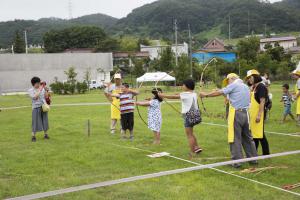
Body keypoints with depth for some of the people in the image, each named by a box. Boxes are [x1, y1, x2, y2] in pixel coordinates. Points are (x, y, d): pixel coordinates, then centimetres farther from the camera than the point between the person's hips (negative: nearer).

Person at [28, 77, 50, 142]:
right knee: (35, 122, -3)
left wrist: (45, 89, -5)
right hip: (36, 107, -4)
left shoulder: (42, 88, 8)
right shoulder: (30, 90, -2)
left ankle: (46, 135, 17)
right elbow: (35, 97, -17)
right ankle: (33, 136, 4)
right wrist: (40, 90, -16)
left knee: (45, 121, 7)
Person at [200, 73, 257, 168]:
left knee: (235, 138, -3)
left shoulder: (234, 84, -3)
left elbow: (220, 92, -7)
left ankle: (237, 161, -3)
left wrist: (206, 95, 2)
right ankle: (253, 158, 20)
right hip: (246, 113, 7)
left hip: (236, 113, -7)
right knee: (247, 137, 15)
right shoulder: (246, 86, 20)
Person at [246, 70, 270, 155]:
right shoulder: (253, 88, 16)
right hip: (253, 115, 9)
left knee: (260, 135, -5)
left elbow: (262, 102, -19)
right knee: (253, 134, 15)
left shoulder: (261, 87, -12)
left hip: (258, 114, -9)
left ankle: (266, 154, 3)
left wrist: (259, 115, -23)